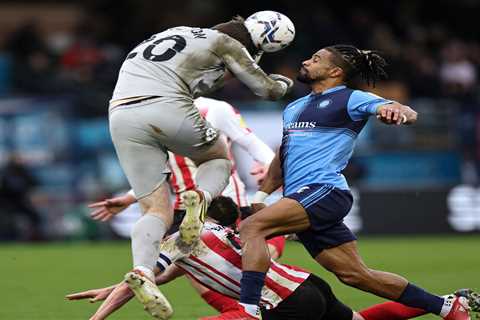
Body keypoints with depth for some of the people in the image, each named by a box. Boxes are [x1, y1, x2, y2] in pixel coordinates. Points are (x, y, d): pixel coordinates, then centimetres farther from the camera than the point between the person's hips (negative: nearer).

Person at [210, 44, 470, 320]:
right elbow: (282, 159, 32)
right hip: (302, 200, 8)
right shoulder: (294, 108, 26)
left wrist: (397, 112, -35)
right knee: (356, 274, 6)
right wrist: (259, 197, 22)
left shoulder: (350, 99, 1)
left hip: (325, 191, -8)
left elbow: (409, 114, -11)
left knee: (251, 228, -25)